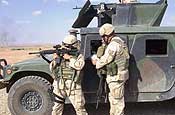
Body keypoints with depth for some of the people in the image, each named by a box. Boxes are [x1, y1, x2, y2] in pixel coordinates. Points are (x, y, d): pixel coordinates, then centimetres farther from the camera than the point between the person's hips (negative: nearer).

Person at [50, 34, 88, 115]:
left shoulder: (79, 56, 1)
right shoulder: (60, 55, 7)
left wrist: (70, 58, -16)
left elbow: (79, 65, -19)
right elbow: (52, 69, 4)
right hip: (60, 86, 3)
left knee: (79, 107, 7)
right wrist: (55, 60, -13)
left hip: (73, 87, -2)